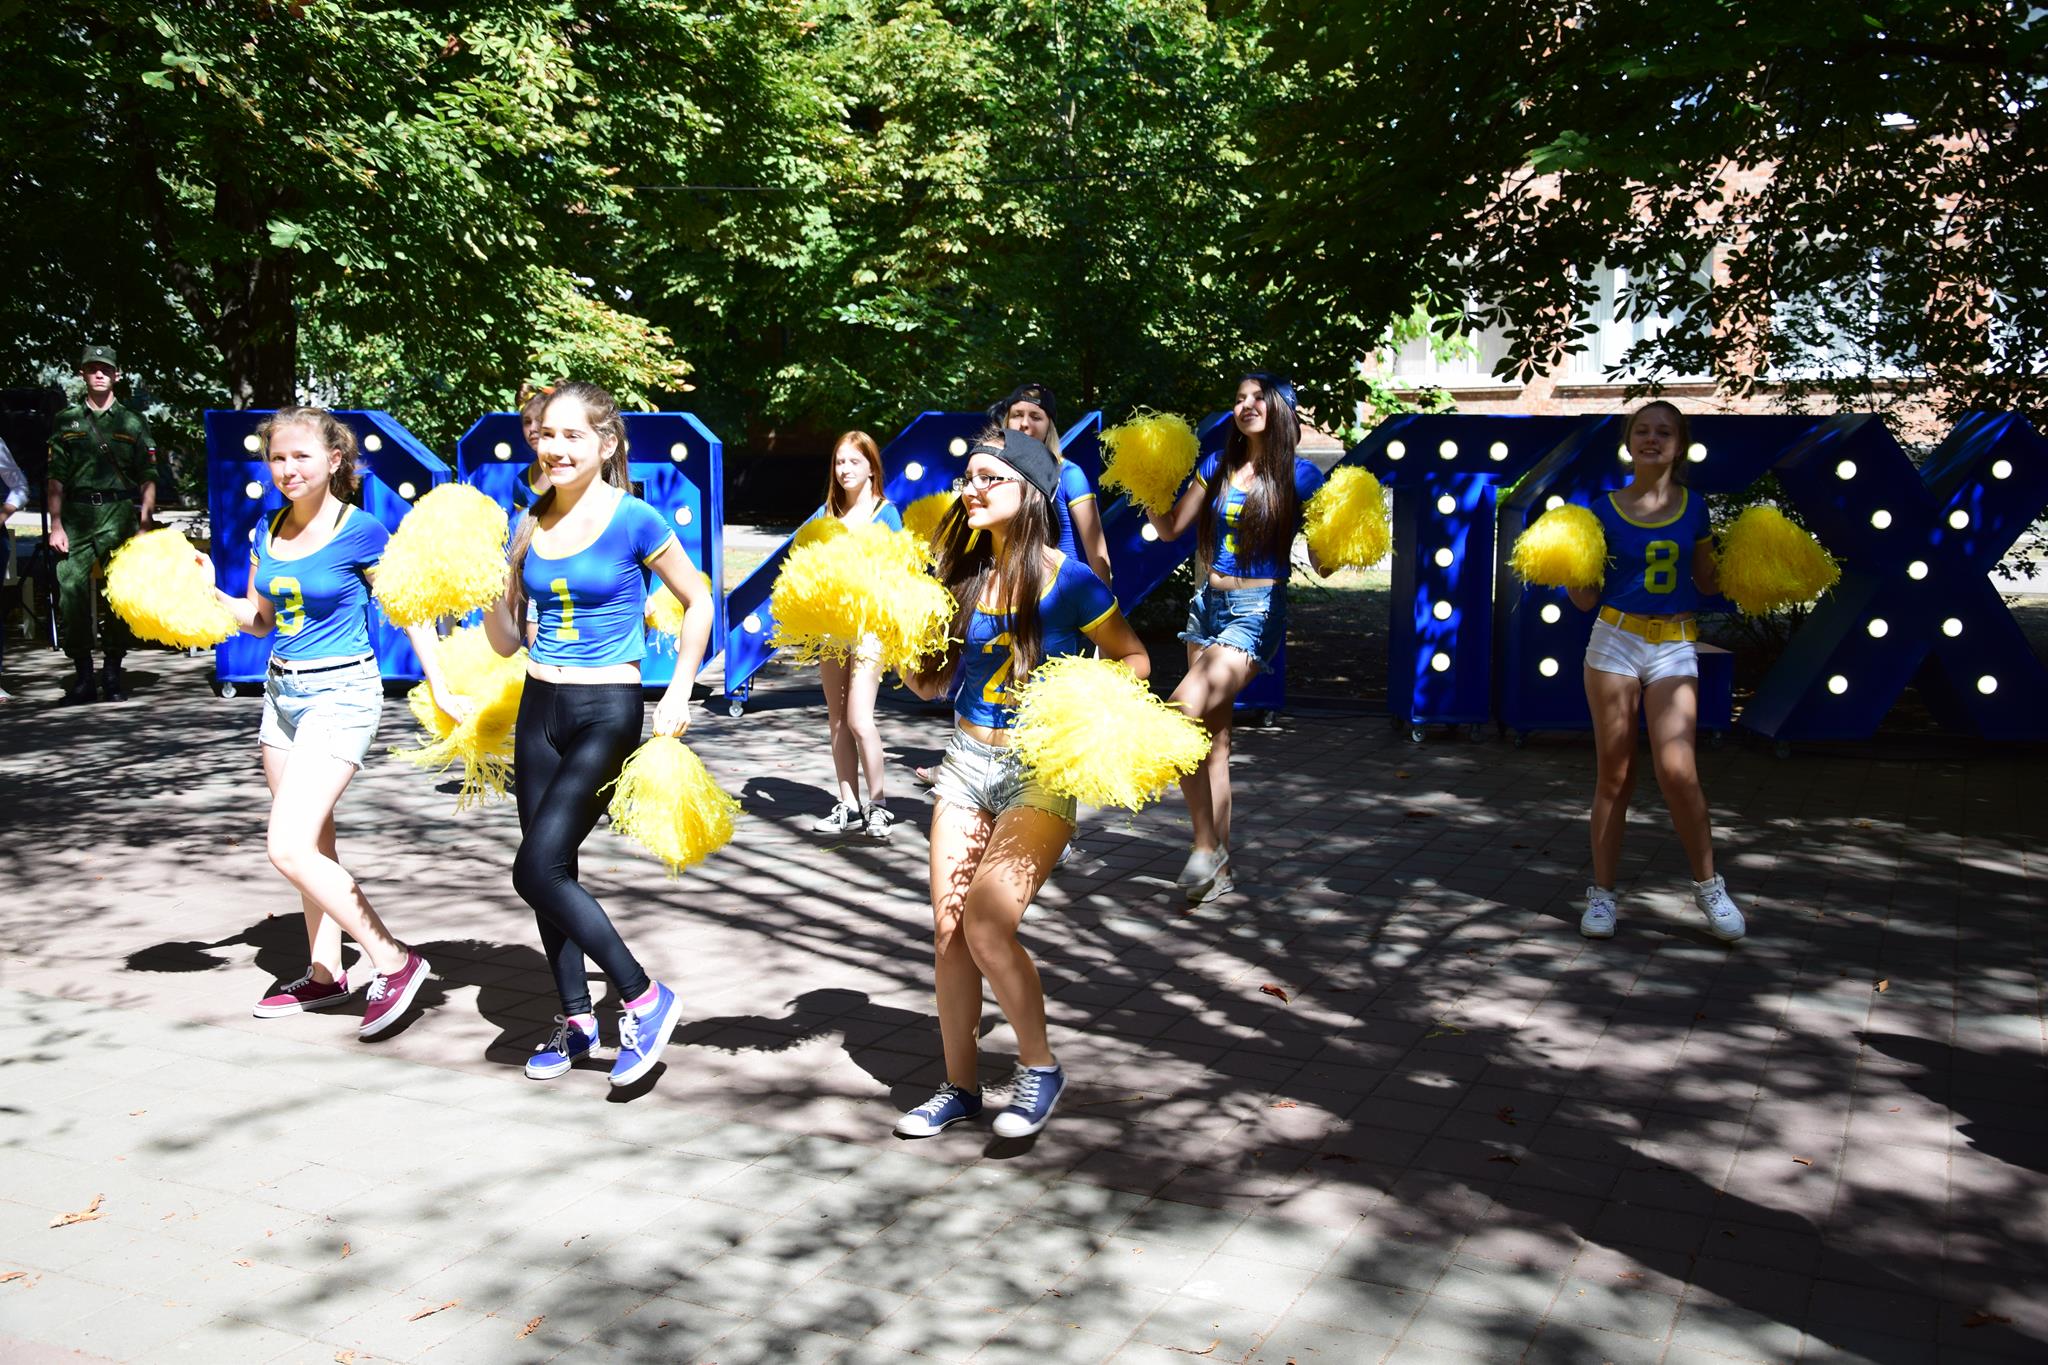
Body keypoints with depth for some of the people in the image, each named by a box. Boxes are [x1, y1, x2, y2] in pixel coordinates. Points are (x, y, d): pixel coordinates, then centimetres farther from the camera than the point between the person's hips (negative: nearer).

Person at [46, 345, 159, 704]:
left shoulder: (133, 423, 10)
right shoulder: (66, 421, 12)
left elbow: (148, 479, 8)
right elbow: (56, 478, 9)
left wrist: (146, 523, -1)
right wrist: (56, 524, 0)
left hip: (120, 513, 0)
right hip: (77, 515, 1)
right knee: (70, 589, -6)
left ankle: (112, 674, 11)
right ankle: (83, 675, 4)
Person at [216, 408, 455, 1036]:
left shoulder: (361, 530, -12)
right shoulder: (270, 531, 7)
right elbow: (260, 619, 15)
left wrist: (440, 690, -13)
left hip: (341, 693, -7)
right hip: (283, 688, 8)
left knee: (290, 848, -15)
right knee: (312, 843, 14)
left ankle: (394, 962, -6)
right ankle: (325, 974, 27)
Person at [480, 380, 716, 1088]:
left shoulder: (633, 519, -10)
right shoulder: (530, 524, 6)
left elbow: (698, 603, 1)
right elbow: (507, 641, 11)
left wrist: (679, 694, -4)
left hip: (607, 712, -6)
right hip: (539, 708, 6)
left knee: (537, 869, -13)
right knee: (552, 871, 11)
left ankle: (645, 998, 1)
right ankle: (577, 1017, 27)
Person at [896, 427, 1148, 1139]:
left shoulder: (1067, 580, -11)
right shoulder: (963, 574, 4)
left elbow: (1134, 658, -1)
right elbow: (932, 683, 9)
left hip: (1040, 773, -6)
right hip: (966, 760, 6)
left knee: (986, 926, -17)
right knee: (946, 928, 5)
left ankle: (1040, 1068, 7)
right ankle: (960, 1086, 22)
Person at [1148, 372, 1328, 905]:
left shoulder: (1301, 475, -5)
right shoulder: (1217, 465, 9)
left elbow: (1320, 563, -5)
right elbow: (1170, 528, 13)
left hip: (1256, 611, -6)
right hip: (1208, 603, 6)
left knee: (1178, 714, -21)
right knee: (1212, 736, 9)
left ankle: (1206, 843, -5)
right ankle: (1220, 866, 19)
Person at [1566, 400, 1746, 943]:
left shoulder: (1694, 506, 6)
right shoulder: (1605, 509, 2)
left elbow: (1707, 582, 14)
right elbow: (1586, 598, 4)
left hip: (1675, 645, 0)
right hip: (1615, 639, 0)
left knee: (1676, 769, -14)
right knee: (1614, 774, 3)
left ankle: (1708, 886, 5)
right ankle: (1603, 893, 14)